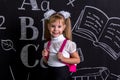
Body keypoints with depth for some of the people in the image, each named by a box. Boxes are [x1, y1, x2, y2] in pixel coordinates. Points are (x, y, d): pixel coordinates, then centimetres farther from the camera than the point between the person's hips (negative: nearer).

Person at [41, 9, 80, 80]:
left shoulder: (68, 43, -13)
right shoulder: (47, 44, 2)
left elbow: (77, 60, -8)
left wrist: (63, 59, -19)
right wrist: (45, 56, -7)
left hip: (63, 74, -4)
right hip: (51, 73, 4)